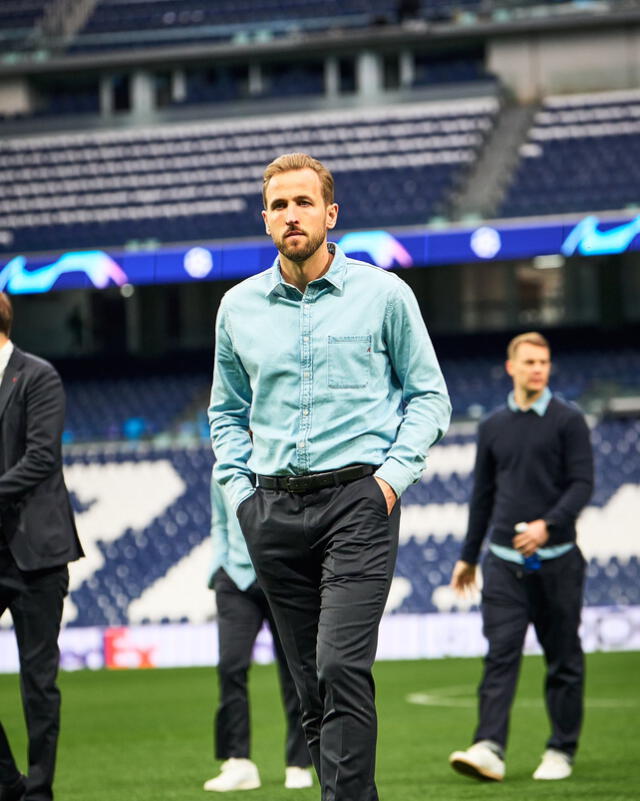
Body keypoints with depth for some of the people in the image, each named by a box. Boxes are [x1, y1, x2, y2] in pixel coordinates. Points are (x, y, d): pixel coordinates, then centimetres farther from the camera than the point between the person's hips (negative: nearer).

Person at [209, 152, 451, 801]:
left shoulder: (383, 294, 2)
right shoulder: (238, 307, 10)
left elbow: (429, 395, 8)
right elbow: (226, 412, 22)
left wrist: (394, 472, -5)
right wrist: (240, 488, 8)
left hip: (357, 498, -4)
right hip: (274, 508, 4)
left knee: (342, 666, -18)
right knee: (310, 681, 5)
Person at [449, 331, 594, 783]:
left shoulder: (568, 421, 1)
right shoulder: (493, 427, 12)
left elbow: (582, 483, -6)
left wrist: (548, 525, -21)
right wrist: (469, 556, 19)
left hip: (556, 559, -2)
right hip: (504, 559, 2)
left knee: (563, 658, 3)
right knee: (501, 654, -9)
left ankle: (561, 751, 11)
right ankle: (490, 749, -17)